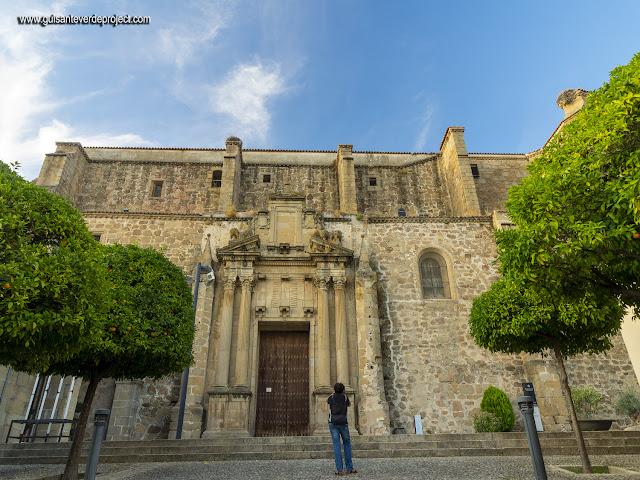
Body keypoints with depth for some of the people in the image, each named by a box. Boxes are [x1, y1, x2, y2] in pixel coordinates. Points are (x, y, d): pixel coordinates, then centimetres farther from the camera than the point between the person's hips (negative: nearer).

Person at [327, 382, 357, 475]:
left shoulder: (331, 398, 2)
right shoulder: (345, 398, 2)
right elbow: (349, 404, 25)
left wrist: (334, 393, 38)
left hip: (333, 424, 0)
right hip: (343, 424, 0)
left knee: (337, 446, 0)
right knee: (347, 444, 15)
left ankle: (339, 469, -4)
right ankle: (349, 468, 14)